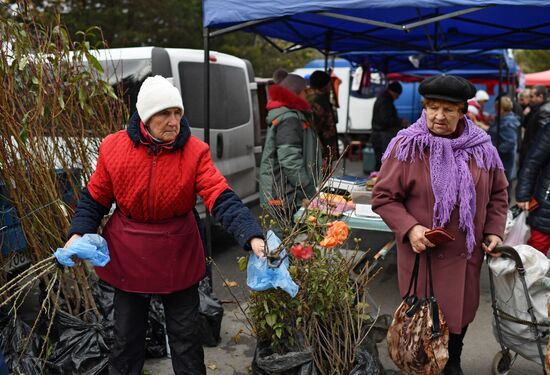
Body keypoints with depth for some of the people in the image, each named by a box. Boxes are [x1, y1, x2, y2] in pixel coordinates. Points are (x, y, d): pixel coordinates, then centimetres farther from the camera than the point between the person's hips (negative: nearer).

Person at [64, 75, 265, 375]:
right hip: (128, 255, 1)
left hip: (179, 256, -1)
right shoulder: (114, 148, -10)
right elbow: (95, 199, 2)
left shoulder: (195, 151, -14)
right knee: (126, 334, 18)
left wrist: (253, 236, -36)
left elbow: (222, 198, -23)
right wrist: (79, 233, -14)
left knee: (186, 334, 14)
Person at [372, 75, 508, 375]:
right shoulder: (406, 146, -11)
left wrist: (494, 231, 2)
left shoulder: (482, 147, 1)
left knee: (461, 313, 18)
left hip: (466, 255, 4)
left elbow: (498, 193, 13)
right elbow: (383, 197, -9)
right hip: (422, 254, -4)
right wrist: (409, 228, -22)